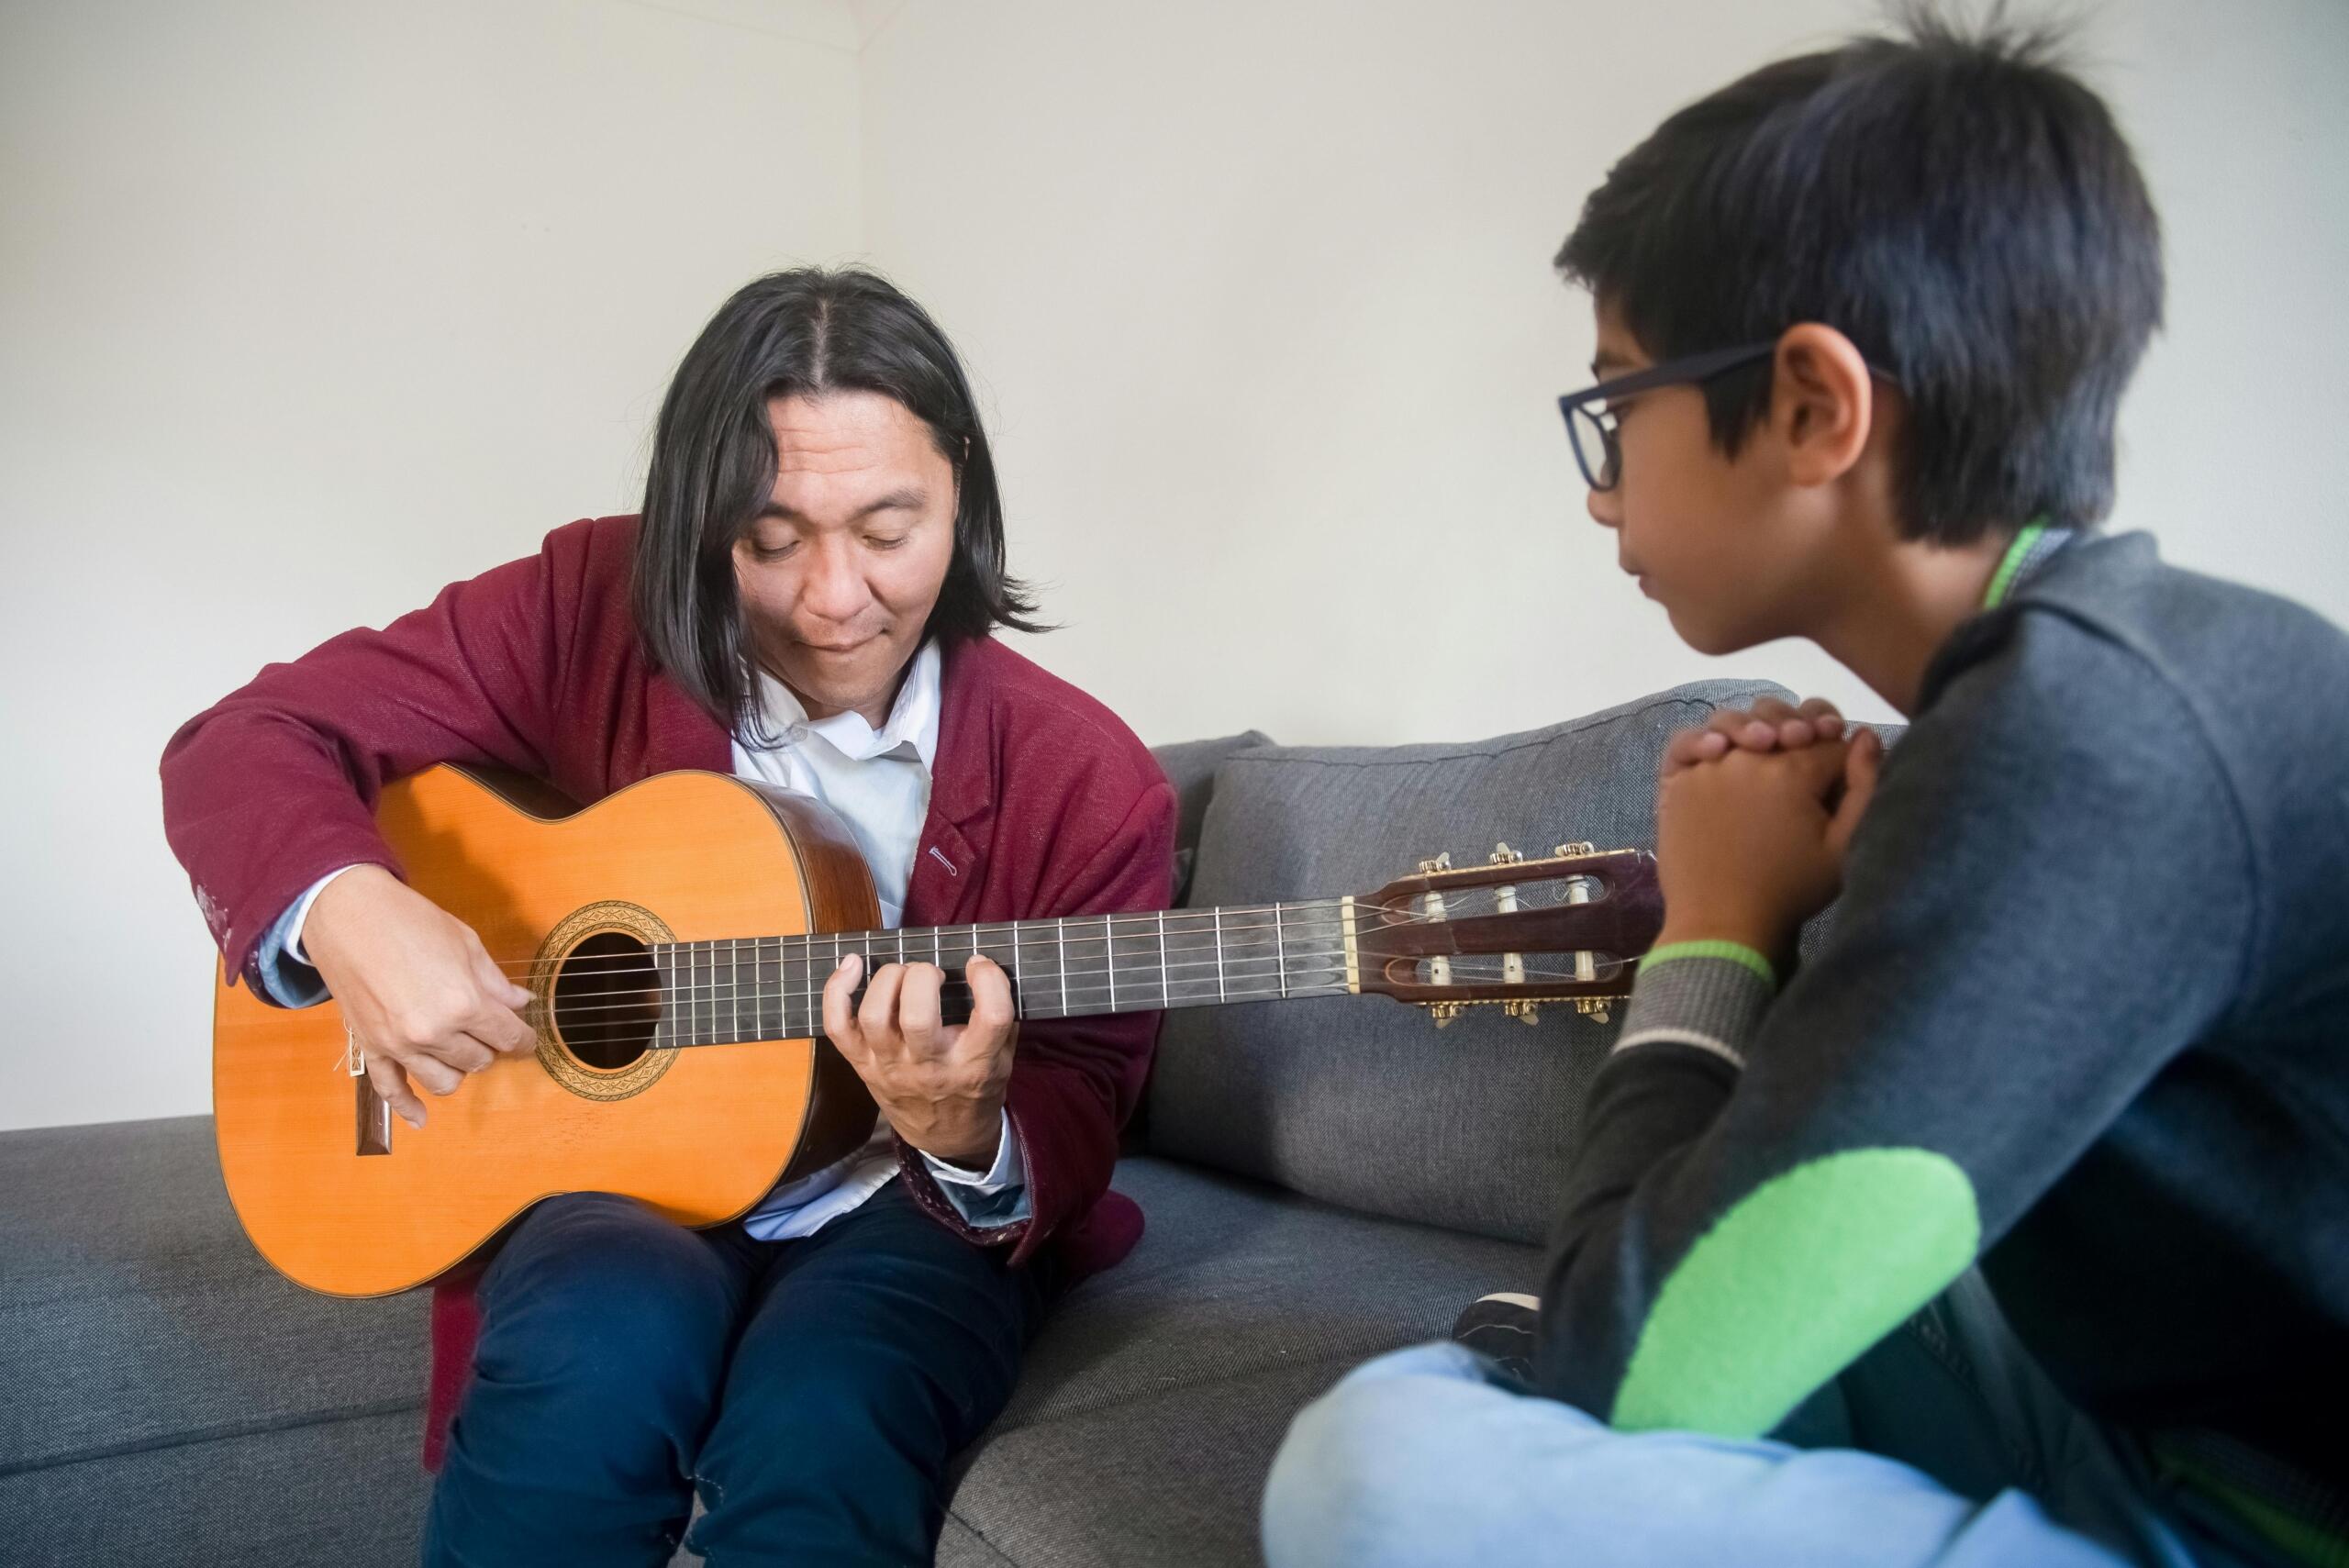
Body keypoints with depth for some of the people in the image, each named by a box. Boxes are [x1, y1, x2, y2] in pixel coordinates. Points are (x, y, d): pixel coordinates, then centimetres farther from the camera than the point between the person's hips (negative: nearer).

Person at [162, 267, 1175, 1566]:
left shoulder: (1085, 784, -13)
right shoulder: (595, 611, -10)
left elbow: (1067, 1140, -8)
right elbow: (246, 740, -5)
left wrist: (968, 1141, -33)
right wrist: (343, 908, -27)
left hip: (908, 1216, 0)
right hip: (612, 1177, 1)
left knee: (818, 1422, -32)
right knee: (603, 1346, -32)